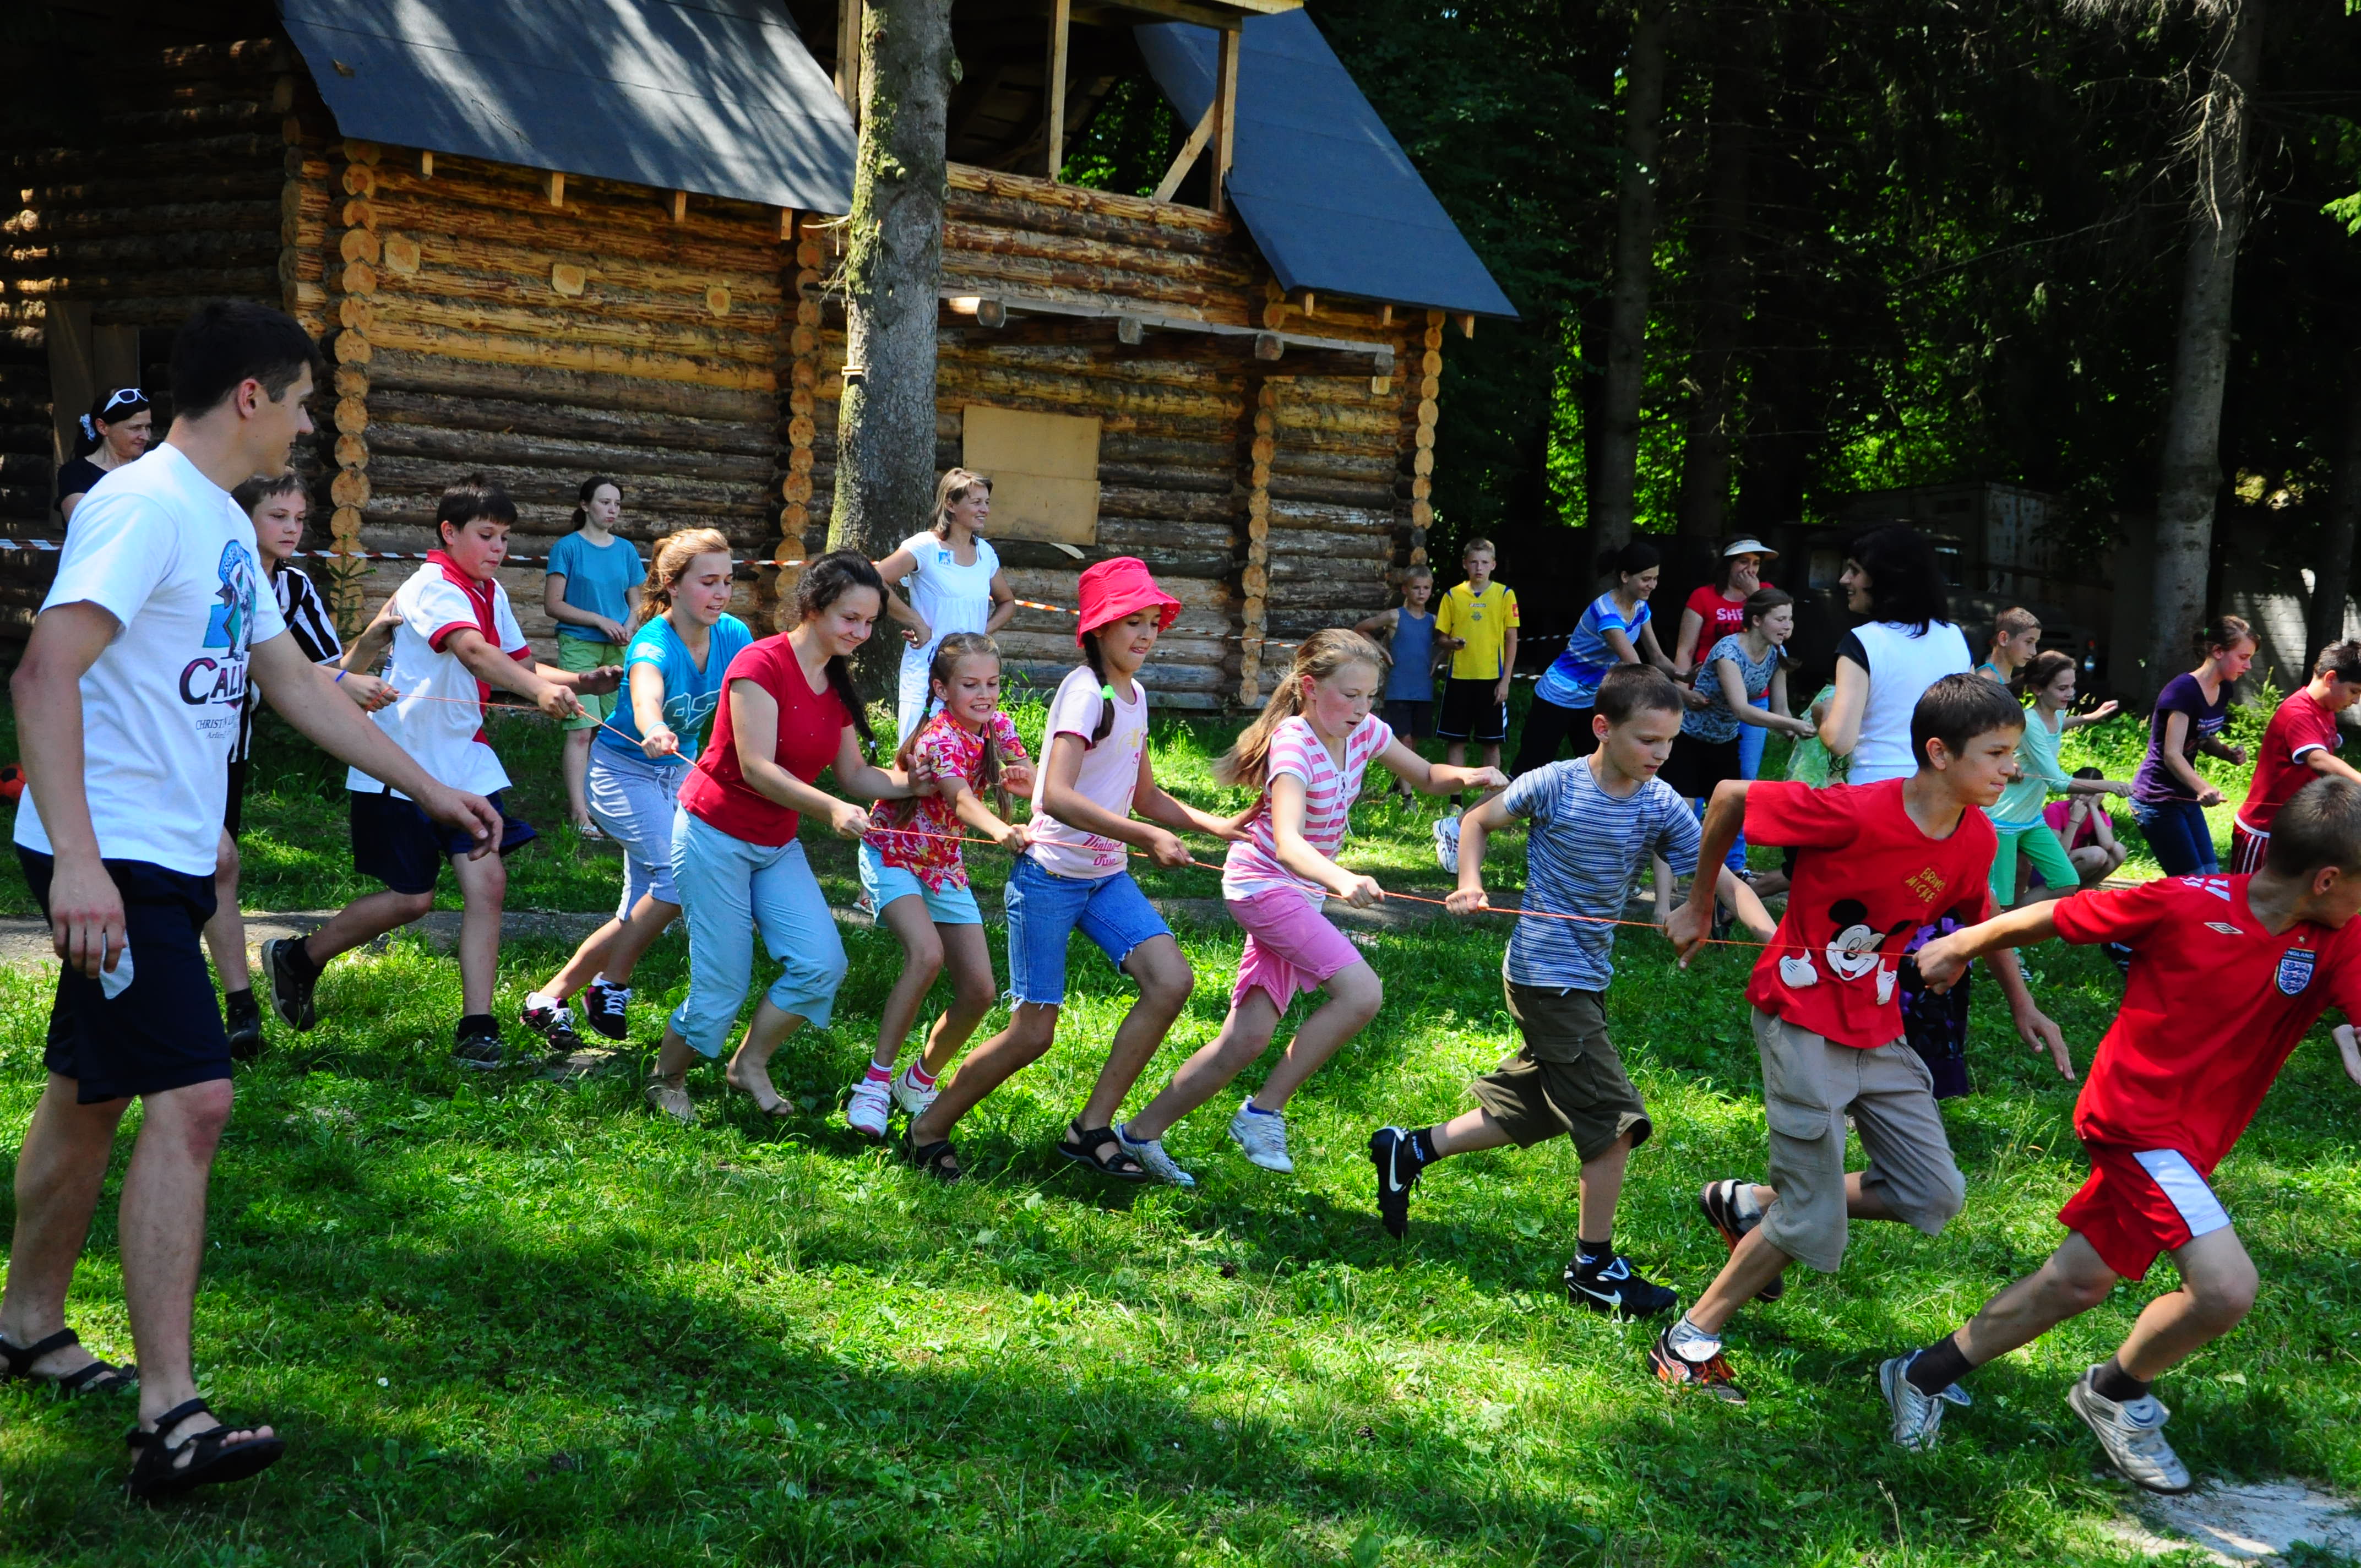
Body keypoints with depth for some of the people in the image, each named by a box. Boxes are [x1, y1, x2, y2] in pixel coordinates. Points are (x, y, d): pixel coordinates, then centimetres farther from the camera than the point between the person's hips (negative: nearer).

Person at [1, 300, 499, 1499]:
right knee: (190, 1098, -15)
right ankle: (169, 1413, -15)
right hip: (112, 859, -10)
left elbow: (296, 681, 24)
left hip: (169, 859, 10)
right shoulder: (143, 506, -15)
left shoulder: (223, 525, 15)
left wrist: (428, 788, 26)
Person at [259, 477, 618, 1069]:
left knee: (486, 880, -7)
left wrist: (579, 681, -9)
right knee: (412, 897, -1)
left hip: (462, 761, 7)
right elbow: (472, 650, -36)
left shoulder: (491, 594, 11)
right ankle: (297, 959, 22)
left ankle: (476, 1027, -5)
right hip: (403, 760, -7)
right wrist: (540, 690, -52)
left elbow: (520, 664, 11)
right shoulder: (432, 587, -17)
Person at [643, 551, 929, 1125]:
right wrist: (831, 809, -36)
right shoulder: (761, 665, -18)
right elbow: (757, 769, -25)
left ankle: (750, 1064, 12)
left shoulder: (836, 686, 6)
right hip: (716, 835, -7)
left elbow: (856, 776, 7)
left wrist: (918, 781, -11)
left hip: (777, 845, 7)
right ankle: (666, 1079, 21)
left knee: (822, 964, -8)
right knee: (723, 986, -5)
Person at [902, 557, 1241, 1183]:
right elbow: (1056, 795, -29)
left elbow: (1143, 796, 20)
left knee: (1171, 981, -11)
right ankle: (927, 1130, 15)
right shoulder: (1085, 690, -16)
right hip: (1050, 877, -8)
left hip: (1105, 876, 8)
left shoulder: (1134, 694, 11)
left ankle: (1092, 1128, -2)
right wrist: (1146, 837, -34)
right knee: (1032, 1033, -6)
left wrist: (1213, 825, 5)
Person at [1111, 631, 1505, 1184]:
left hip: (1302, 892, 8)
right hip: (1263, 884, -8)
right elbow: (1287, 842, -39)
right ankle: (1263, 1111, -10)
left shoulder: (1363, 731, -1)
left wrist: (1468, 776, -12)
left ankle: (1140, 1134, 15)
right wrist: (1342, 881, -56)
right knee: (1361, 992, -22)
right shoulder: (1294, 744, -24)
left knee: (1248, 1038, 4)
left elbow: (1427, 778, 11)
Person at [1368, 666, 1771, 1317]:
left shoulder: (1662, 806, -2)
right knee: (1615, 1120, -8)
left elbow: (1720, 878, -9)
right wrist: (1470, 884, -12)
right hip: (1546, 976, -7)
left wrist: (1778, 937, -25)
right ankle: (1595, 1269, 6)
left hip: (1589, 976, 7)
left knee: (1532, 1111, 18)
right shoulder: (1555, 785, -13)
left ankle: (1408, 1150, 35)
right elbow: (1479, 821, 4)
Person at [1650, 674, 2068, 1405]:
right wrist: (1699, 905, -5)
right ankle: (1690, 1341, 10)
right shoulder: (1856, 813, -26)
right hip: (1803, 1019, -7)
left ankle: (1751, 1206, 19)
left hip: (1877, 1030, 7)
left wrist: (2022, 1005, 14)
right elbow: (1729, 796, -16)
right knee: (1814, 1220, -7)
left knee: (1936, 1195, 7)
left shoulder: (1976, 839, -4)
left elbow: (1981, 916, 18)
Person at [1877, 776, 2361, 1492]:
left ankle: (1922, 1376, 32)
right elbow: (2050, 918, -5)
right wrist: (1961, 946, 7)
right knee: (2226, 1286, -17)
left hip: (2191, 1141, 6)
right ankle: (2117, 1393, 11)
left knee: (2077, 1284, 15)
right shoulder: (2184, 903, -18)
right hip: (2141, 1118, -6)